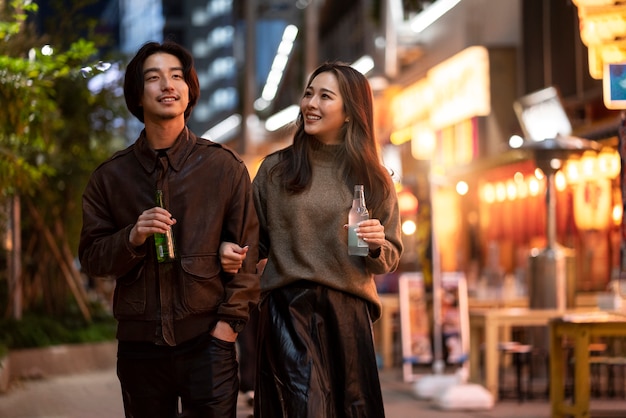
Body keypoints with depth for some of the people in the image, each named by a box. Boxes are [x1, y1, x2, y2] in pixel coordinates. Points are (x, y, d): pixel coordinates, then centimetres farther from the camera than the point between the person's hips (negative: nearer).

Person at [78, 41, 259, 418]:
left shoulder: (225, 167, 2)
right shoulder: (111, 176, 6)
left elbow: (247, 249, 2)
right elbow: (91, 258, 6)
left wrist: (230, 319, -6)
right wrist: (132, 238, -13)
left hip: (206, 340, -2)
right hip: (140, 342, 2)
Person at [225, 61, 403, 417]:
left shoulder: (375, 180, 8)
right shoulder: (276, 169, 7)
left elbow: (391, 258, 13)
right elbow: (255, 241, 12)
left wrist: (377, 245, -8)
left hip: (349, 312, 2)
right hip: (288, 310, -1)